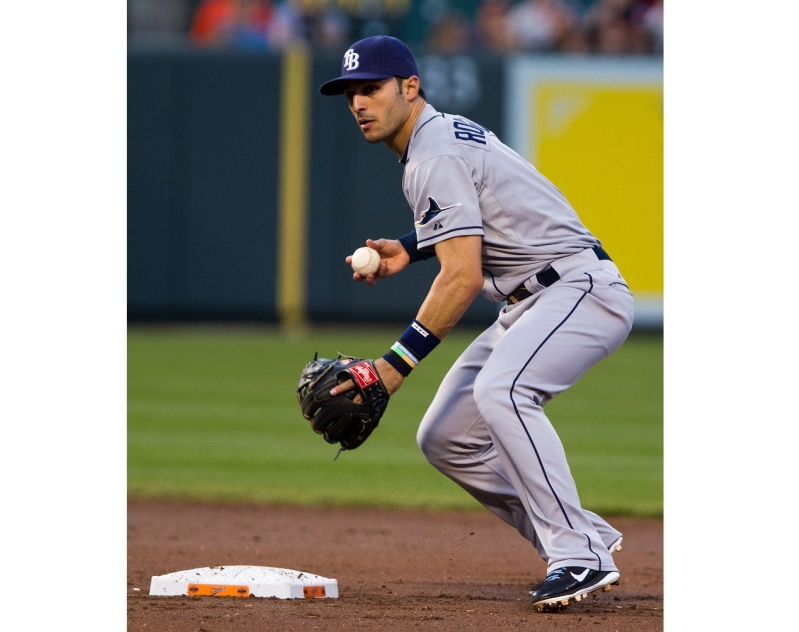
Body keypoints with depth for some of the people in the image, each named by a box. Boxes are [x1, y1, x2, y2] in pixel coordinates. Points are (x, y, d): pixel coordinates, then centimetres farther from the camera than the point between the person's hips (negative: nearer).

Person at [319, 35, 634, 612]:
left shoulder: (435, 158, -17)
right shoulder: (444, 134, 15)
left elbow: (462, 278, -25)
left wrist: (397, 363, -25)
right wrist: (410, 249, 16)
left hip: (582, 288, -11)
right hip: (531, 303, 11)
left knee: (499, 390, -36)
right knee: (445, 438, 7)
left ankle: (580, 557, -34)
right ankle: (586, 540, 10)